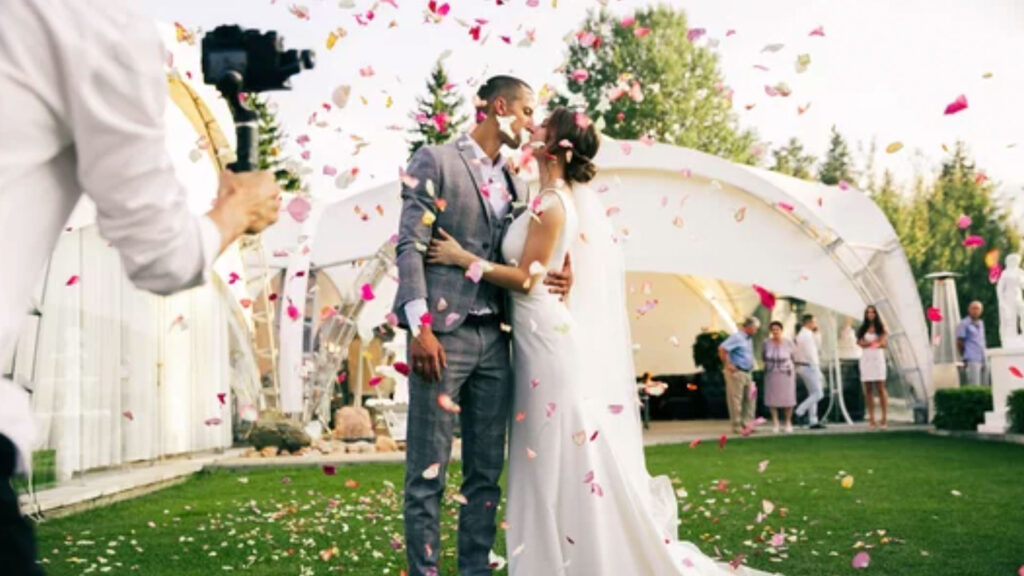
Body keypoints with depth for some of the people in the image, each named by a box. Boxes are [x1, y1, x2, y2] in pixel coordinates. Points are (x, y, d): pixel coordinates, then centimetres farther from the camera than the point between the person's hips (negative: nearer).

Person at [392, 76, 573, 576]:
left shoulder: (516, 186, 18)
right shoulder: (436, 161, 0)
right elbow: (410, 246, -8)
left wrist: (553, 277, -4)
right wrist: (420, 328, -17)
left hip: (494, 339, 6)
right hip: (442, 334, -6)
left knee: (486, 472, 10)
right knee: (427, 473, -2)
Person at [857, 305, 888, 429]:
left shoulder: (880, 328, 7)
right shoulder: (862, 329, 13)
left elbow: (883, 344, -3)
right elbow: (860, 343, 0)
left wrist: (868, 343, -15)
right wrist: (875, 342, -13)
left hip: (878, 358, -2)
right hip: (866, 359, 2)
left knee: (880, 388, -7)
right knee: (868, 389, 0)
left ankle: (884, 418, -7)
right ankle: (871, 418, 1)